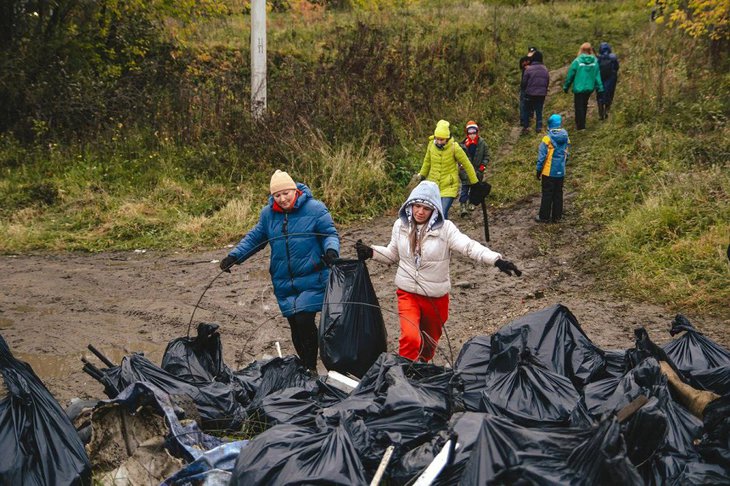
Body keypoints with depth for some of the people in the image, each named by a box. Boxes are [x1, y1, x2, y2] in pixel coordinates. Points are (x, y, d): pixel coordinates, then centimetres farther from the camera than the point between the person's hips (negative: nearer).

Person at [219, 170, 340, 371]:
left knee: (304, 320, -14)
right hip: (284, 283, 4)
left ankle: (310, 369, 0)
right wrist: (233, 256, 4)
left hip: (312, 280, -4)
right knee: (295, 327, 7)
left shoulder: (315, 209, -6)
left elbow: (330, 234, -3)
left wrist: (331, 250, -24)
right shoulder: (268, 213, 6)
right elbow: (254, 238, 15)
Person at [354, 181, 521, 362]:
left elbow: (469, 246, -26)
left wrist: (497, 260, -40)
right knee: (410, 337, -22)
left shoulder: (445, 228, -14)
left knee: (430, 341, 19)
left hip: (436, 297, 0)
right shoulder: (401, 225, -2)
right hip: (408, 293, 0)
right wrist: (370, 252, -2)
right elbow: (392, 254, 14)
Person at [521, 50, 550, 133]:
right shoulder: (545, 69, 1)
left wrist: (525, 89, 12)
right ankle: (539, 127, 9)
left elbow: (524, 82, -6)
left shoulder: (529, 69, -13)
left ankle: (526, 126, 10)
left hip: (530, 93, -3)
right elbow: (548, 82, 8)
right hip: (541, 94, 3)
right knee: (539, 111, 10)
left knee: (527, 110, 10)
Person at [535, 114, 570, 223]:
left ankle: (544, 216, 9)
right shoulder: (565, 138, 1)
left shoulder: (547, 138, -16)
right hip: (561, 172, 5)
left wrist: (538, 170, -4)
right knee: (558, 194, 12)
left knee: (547, 194, 3)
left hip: (548, 172, -5)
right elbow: (566, 155, 10)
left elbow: (542, 156, -13)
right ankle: (556, 216, 18)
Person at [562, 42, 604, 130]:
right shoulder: (595, 61, -4)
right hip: (589, 88, 4)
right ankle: (581, 122, 31)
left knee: (579, 106, 4)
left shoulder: (577, 61, -13)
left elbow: (570, 75, -7)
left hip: (579, 88, -4)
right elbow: (597, 75, -2)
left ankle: (581, 126, 2)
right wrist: (600, 87, 3)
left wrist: (566, 86, 3)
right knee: (584, 105, 20)